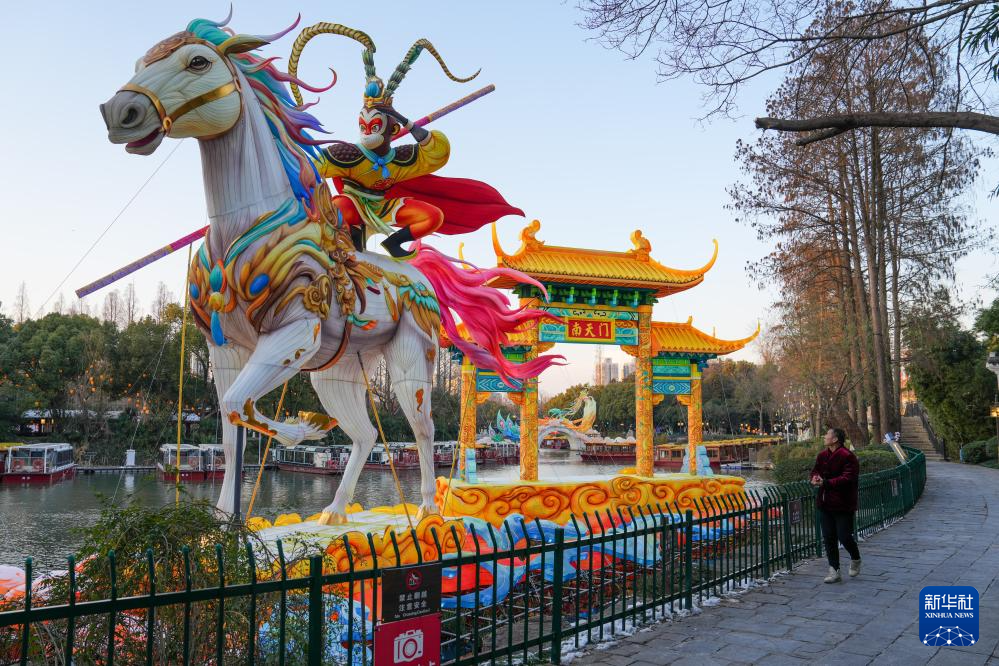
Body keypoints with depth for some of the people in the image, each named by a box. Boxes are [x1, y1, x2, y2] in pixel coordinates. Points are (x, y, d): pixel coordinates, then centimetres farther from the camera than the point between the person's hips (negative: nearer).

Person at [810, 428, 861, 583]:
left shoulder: (847, 456, -15)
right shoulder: (822, 456, 10)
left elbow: (847, 478, -23)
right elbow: (815, 470, 20)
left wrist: (826, 483, -27)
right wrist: (815, 477, -4)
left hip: (843, 505, -8)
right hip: (825, 504, 8)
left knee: (844, 536, -1)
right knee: (829, 538, 8)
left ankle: (855, 560, 30)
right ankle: (834, 571, 16)